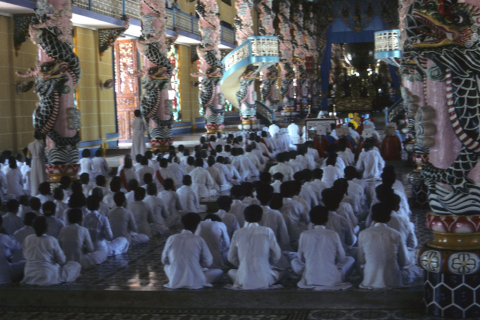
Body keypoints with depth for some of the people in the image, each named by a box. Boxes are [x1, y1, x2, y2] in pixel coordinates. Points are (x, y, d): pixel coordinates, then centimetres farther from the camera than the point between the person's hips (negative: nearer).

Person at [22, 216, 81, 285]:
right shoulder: (52, 241, -17)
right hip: (48, 277, -5)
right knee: (76, 265, 5)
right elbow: (62, 261, -9)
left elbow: (26, 256, 10)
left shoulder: (27, 239, -5)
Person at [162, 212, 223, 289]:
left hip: (174, 282, 1)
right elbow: (208, 262, -2)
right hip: (195, 282, -1)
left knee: (166, 266, 33)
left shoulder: (171, 239, -5)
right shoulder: (198, 240, -10)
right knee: (219, 272, 17)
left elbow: (164, 260, 6)